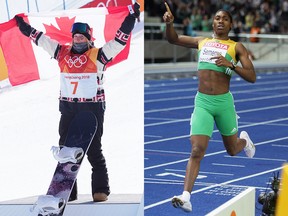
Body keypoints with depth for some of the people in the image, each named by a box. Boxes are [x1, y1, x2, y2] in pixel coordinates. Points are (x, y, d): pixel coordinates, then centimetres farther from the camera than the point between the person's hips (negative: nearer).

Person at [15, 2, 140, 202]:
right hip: (68, 109, 5)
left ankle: (101, 189, 8)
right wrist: (24, 26, 20)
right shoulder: (63, 53, 9)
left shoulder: (98, 55, -3)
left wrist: (131, 17, -13)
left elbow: (120, 39, -8)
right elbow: (41, 39, 17)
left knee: (94, 150, 0)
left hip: (92, 108, -5)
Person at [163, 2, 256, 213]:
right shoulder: (202, 41, 12)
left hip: (223, 102, -1)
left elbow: (252, 77, -6)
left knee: (232, 150, 18)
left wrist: (231, 64, -20)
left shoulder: (236, 47, 2)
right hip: (202, 102, 1)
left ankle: (244, 140, 55)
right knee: (197, 151, -14)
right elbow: (173, 39, 21)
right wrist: (169, 23, 0)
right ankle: (186, 197, -18)